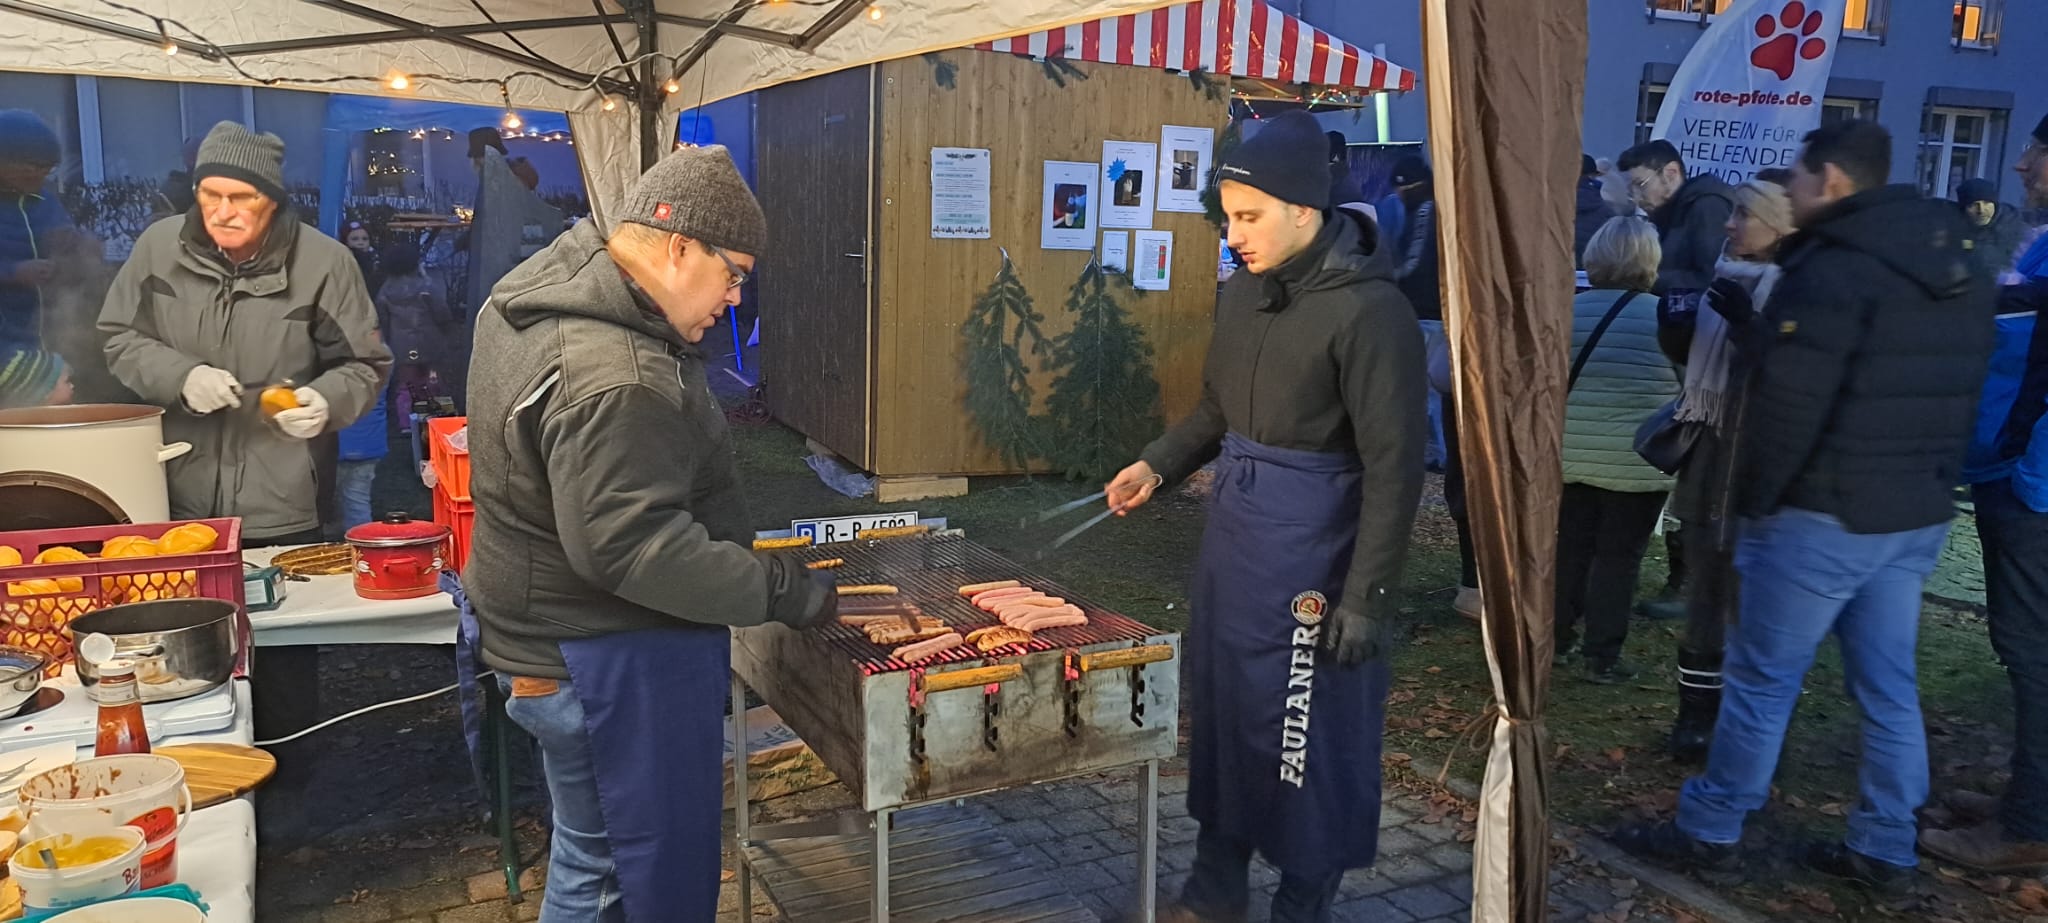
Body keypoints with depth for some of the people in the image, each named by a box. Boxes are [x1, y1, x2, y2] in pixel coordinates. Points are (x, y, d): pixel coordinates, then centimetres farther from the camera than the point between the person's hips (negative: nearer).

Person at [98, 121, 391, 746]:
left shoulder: (323, 260, -6)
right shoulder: (161, 246, 1)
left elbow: (363, 365, 3)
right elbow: (120, 338, 12)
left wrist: (326, 401, -18)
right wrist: (181, 376, -8)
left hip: (283, 506, -2)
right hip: (181, 501, 2)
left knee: (286, 661, 5)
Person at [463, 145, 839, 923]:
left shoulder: (550, 287, 5)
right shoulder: (611, 378, -29)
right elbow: (636, 548, -30)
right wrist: (784, 591, -23)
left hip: (561, 637, 11)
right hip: (611, 664, -10)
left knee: (591, 861, 23)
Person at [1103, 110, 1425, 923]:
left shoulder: (1369, 310, -19)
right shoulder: (1245, 289, 5)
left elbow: (1393, 468, -18)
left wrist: (1367, 599, -18)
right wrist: (1157, 465, 2)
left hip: (1308, 550, -8)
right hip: (1232, 531, 8)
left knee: (1304, 735, 5)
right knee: (1220, 713, 17)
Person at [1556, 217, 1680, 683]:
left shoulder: (1568, 310, 0)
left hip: (1572, 455, 4)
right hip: (1636, 462, -3)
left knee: (1571, 547, 16)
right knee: (1618, 556, 4)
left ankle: (1557, 638, 23)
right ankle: (1603, 657, 9)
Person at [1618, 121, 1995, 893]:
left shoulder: (1833, 269, -17)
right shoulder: (1957, 274, 13)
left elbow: (1788, 401, -22)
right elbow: (1955, 398, 18)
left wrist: (1753, 498, -10)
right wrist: (1929, 484, 21)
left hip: (1824, 515, -8)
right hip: (1918, 515, 8)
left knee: (1762, 680, 2)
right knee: (1889, 687, 14)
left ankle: (1709, 830, 13)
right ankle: (1885, 850, 23)